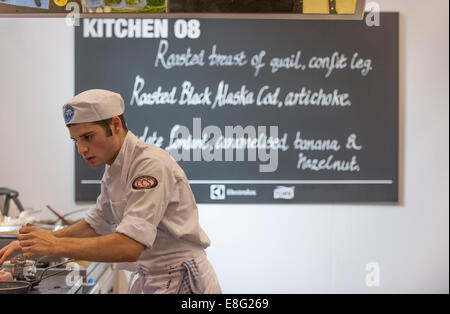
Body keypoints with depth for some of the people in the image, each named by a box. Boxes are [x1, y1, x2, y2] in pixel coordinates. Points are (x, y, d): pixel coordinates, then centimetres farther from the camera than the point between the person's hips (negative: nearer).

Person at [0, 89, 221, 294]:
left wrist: (56, 246, -27)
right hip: (148, 279, 8)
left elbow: (130, 246, -29)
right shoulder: (114, 170, 7)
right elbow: (95, 224, 17)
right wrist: (33, 242, 5)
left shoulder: (152, 166, -22)